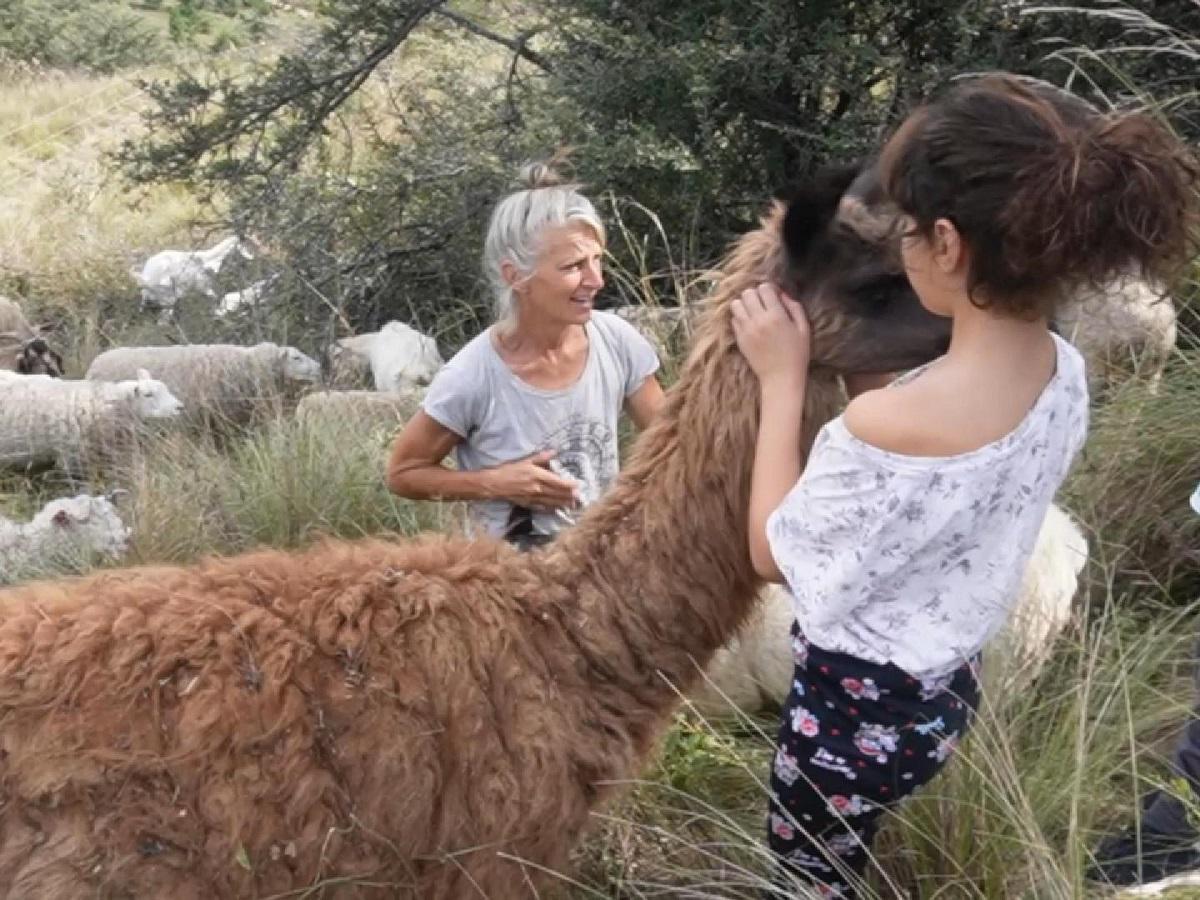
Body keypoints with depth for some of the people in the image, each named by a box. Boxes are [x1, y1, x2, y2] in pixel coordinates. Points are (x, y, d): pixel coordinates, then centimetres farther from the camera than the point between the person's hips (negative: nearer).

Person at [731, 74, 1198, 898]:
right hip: (947, 687, 7)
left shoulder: (891, 424, -37)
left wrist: (782, 379, -15)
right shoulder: (1065, 373, -12)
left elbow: (773, 552, -18)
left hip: (858, 710, -7)